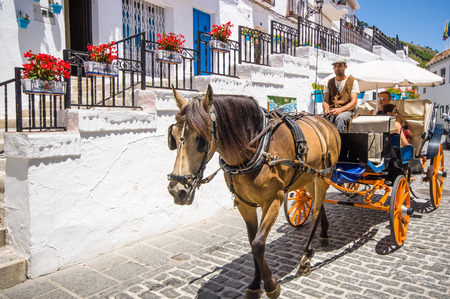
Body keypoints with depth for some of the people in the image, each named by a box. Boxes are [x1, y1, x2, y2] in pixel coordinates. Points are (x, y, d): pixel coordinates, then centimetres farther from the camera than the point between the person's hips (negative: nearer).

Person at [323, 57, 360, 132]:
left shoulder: (353, 81, 10)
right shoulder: (329, 83, 20)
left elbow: (354, 102, -1)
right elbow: (325, 100, 12)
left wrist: (340, 109, -20)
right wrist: (326, 109, -13)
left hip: (346, 110, -2)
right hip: (331, 110, 2)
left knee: (340, 117, -39)